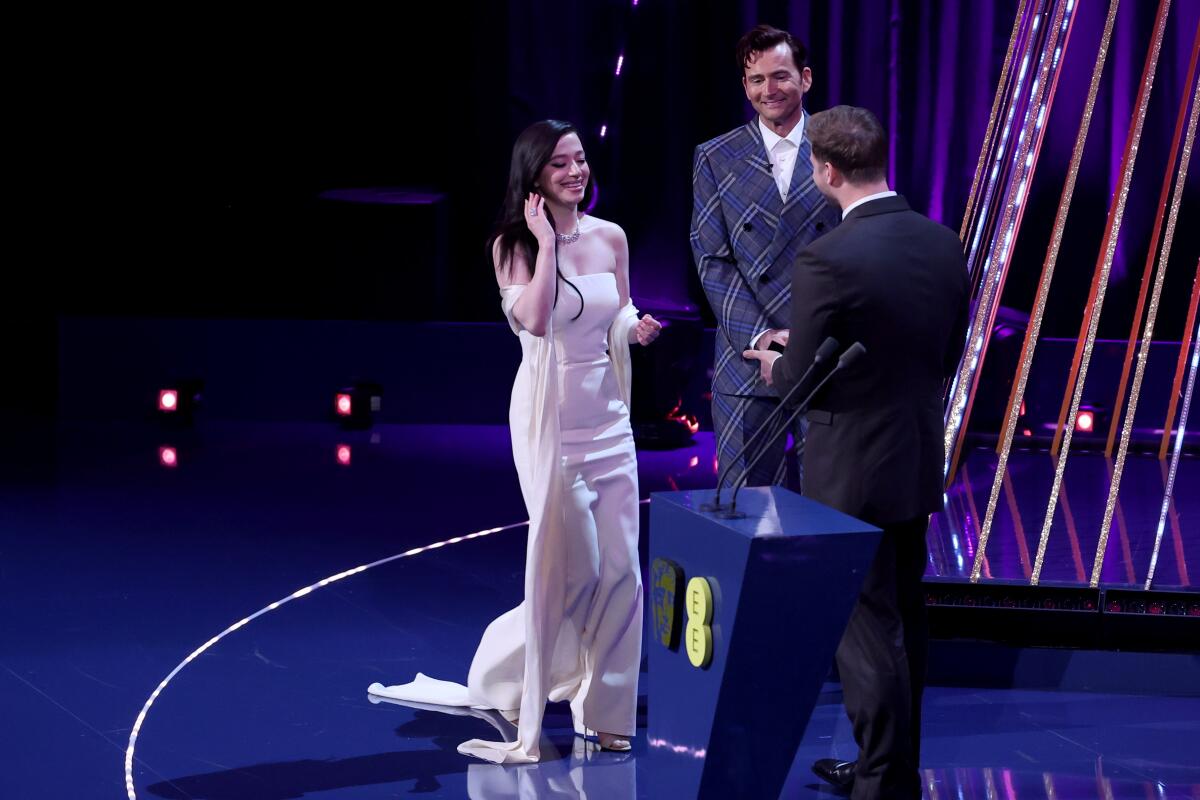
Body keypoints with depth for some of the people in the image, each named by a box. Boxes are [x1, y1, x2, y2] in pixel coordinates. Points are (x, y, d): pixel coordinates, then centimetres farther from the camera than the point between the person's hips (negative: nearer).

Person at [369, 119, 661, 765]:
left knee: (620, 569, 3)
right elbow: (535, 318, -22)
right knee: (575, 568, -5)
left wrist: (637, 328, -6)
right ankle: (504, 672, 17)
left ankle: (604, 710, 16)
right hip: (549, 416, -4)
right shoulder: (514, 245, -6)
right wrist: (546, 243, -17)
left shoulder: (610, 238, 5)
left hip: (608, 416, 4)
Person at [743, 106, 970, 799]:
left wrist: (774, 364, 7)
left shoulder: (827, 261, -21)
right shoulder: (945, 244, 0)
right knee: (904, 626, 18)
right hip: (919, 462, 7)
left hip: (852, 470, -7)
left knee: (868, 634, 1)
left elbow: (798, 384, -14)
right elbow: (946, 358, 9)